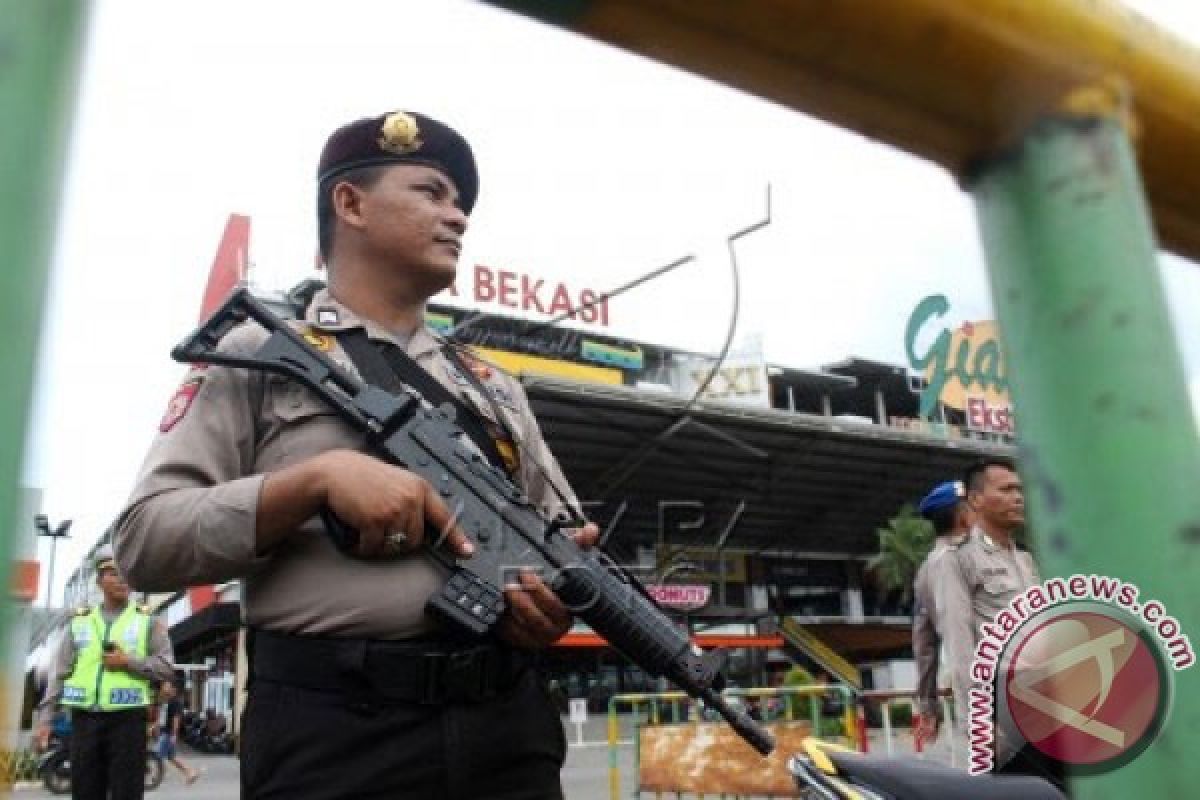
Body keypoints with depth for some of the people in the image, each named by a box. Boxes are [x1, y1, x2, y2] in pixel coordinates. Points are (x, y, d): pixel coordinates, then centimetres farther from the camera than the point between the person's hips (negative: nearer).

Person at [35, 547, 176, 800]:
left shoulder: (147, 620, 6)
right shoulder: (79, 621, 12)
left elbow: (165, 667, 0)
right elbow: (59, 672, 9)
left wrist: (128, 662, -12)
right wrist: (46, 717, 2)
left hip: (127, 718, -2)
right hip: (85, 718, 2)